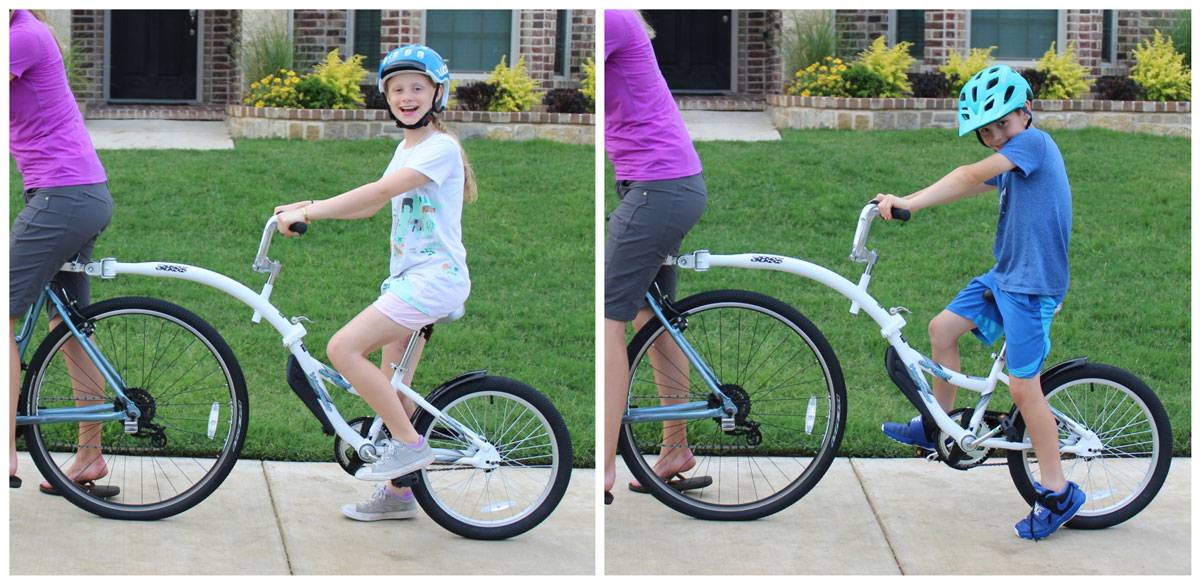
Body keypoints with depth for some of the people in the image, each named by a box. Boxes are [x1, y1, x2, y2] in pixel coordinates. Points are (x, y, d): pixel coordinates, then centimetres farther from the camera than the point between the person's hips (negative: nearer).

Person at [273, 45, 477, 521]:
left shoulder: (440, 148, -13)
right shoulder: (406, 148, 17)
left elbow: (380, 192, -23)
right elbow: (371, 206, 17)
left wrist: (308, 212, -25)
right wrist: (309, 207, 3)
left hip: (435, 277, -9)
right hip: (409, 278, 9)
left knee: (343, 348, -20)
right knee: (391, 389, 10)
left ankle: (408, 443, -12)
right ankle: (397, 493, 19)